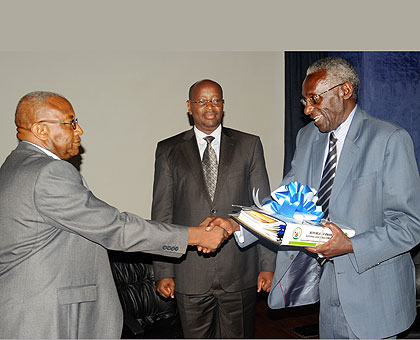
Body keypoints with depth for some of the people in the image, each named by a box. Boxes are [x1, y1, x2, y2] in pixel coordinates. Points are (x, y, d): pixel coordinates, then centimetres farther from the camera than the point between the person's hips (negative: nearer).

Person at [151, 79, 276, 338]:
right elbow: (162, 215, 3)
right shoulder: (169, 150, 4)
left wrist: (268, 265, -1)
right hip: (190, 276, 0)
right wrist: (163, 271, -1)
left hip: (240, 271, 1)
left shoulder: (249, 145, 5)